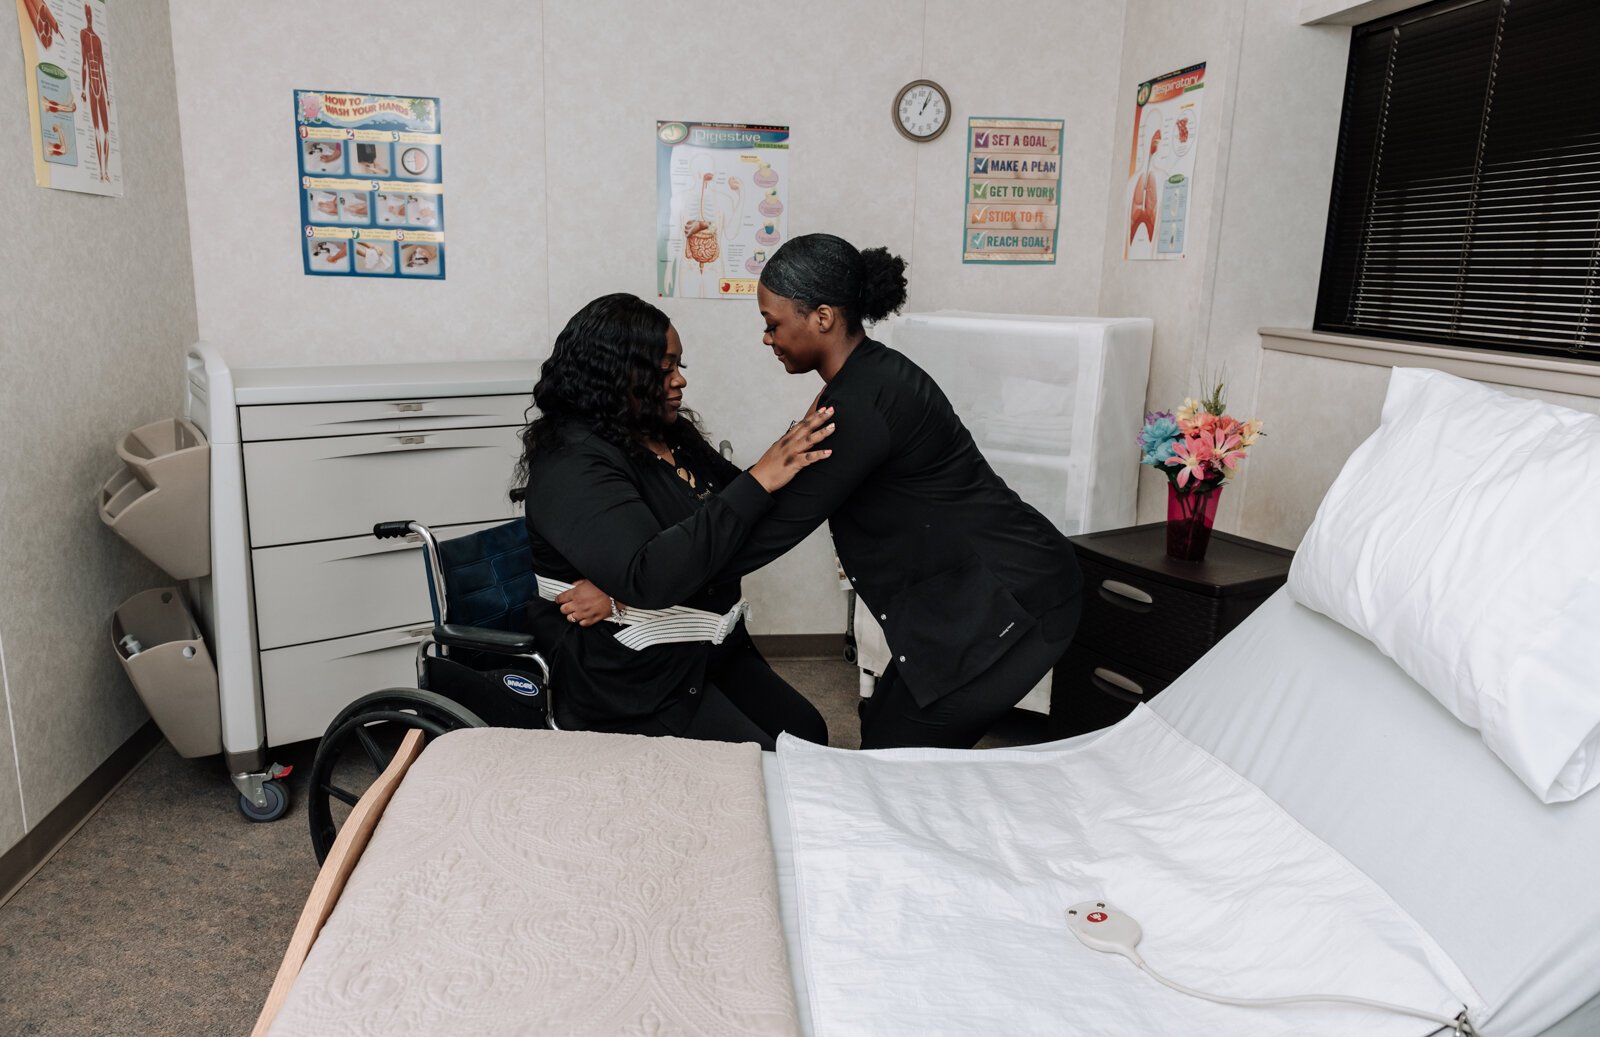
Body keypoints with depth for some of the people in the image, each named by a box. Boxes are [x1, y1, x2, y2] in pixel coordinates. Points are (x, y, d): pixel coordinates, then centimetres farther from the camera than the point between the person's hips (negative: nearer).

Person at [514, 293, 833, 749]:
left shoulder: (672, 434, 6)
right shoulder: (573, 465, -21)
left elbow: (735, 513, 17)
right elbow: (646, 578, -35)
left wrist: (799, 442, 0)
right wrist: (759, 481, -36)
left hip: (711, 650, 9)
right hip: (633, 681, -9)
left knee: (809, 733, 9)